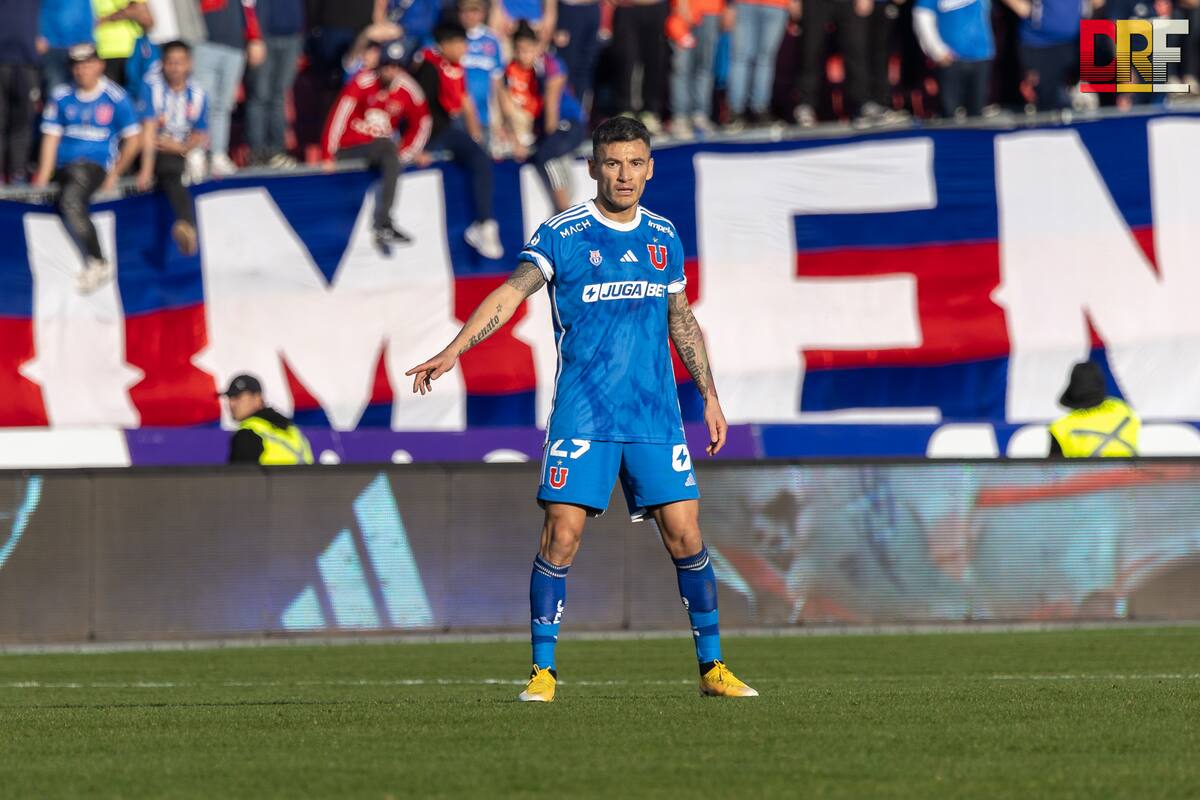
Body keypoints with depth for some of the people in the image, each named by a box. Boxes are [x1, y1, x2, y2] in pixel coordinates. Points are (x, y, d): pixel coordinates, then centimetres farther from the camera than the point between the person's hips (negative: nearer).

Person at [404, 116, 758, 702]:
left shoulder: (664, 237, 11)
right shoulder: (561, 234, -3)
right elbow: (511, 292, -13)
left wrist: (709, 397, 21)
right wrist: (453, 351, -26)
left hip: (656, 416, 3)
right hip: (582, 416, -3)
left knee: (685, 536, -1)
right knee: (561, 536, -9)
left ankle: (712, 667, 11)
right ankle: (542, 671, 0)